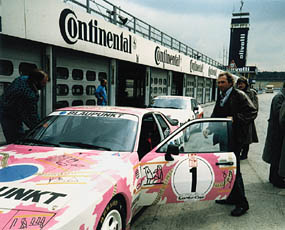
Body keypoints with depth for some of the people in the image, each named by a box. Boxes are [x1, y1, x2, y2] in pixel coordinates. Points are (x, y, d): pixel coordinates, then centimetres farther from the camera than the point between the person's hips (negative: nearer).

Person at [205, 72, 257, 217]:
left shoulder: (239, 96, -9)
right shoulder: (221, 97, 15)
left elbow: (253, 112, -14)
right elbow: (215, 115, 20)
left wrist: (234, 118, -23)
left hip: (234, 138, -8)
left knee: (234, 170, -5)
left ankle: (242, 203, 8)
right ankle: (232, 197, 30)